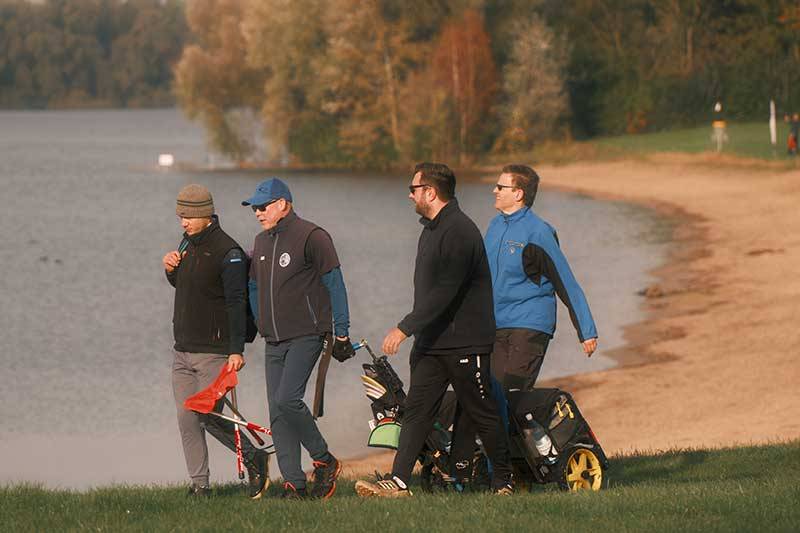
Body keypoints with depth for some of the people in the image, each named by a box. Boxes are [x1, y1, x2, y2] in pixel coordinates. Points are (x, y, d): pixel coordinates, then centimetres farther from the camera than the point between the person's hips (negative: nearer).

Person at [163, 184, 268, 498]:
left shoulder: (227, 252, -13)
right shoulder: (188, 243, 12)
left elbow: (236, 303, -18)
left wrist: (236, 350, -23)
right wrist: (170, 270, 5)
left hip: (213, 352, -8)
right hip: (182, 351, 8)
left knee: (208, 417, -9)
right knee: (187, 420, 3)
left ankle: (253, 458, 11)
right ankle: (199, 485, 7)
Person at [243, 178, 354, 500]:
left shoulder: (311, 237, -8)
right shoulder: (261, 242, 16)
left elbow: (335, 285, -7)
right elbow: (255, 289, 26)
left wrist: (341, 334, -8)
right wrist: (257, 327, 21)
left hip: (306, 337, -8)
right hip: (273, 341, 8)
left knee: (287, 400, -21)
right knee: (277, 412, 0)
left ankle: (325, 462, -3)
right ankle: (294, 484, 2)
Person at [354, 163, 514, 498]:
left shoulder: (458, 231, -17)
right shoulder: (430, 229, 16)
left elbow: (443, 293, -24)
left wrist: (405, 329, -24)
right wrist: (415, 332, 19)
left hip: (465, 344, -9)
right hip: (432, 342, 9)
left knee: (482, 414, 2)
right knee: (416, 410, -2)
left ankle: (504, 481, 15)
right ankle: (398, 481, -8)